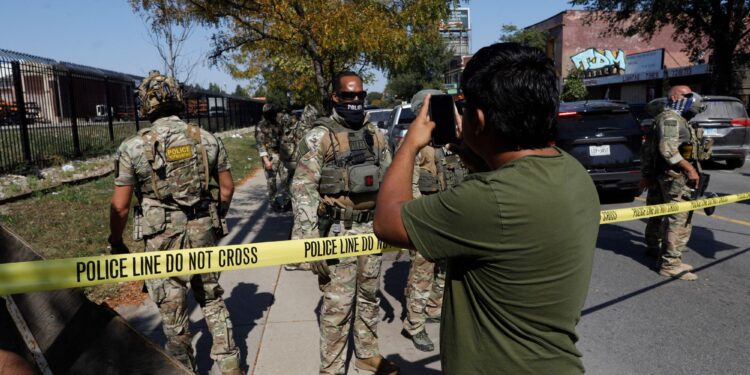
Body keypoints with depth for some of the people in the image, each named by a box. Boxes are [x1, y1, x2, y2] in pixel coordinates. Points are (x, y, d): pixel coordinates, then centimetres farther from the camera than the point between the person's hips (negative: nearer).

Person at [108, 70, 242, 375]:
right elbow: (227, 187, 5)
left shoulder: (133, 147, -11)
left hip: (163, 239, -3)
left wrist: (116, 242, 9)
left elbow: (120, 205, -7)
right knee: (212, 299, 21)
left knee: (173, 312, 14)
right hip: (203, 233, 3)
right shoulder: (207, 139, -2)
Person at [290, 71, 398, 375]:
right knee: (338, 304, 1)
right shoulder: (320, 137, -9)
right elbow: (303, 189, -13)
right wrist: (310, 242, -18)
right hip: (338, 231, -6)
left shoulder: (375, 135, 9)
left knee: (369, 296, 18)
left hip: (371, 229, 6)